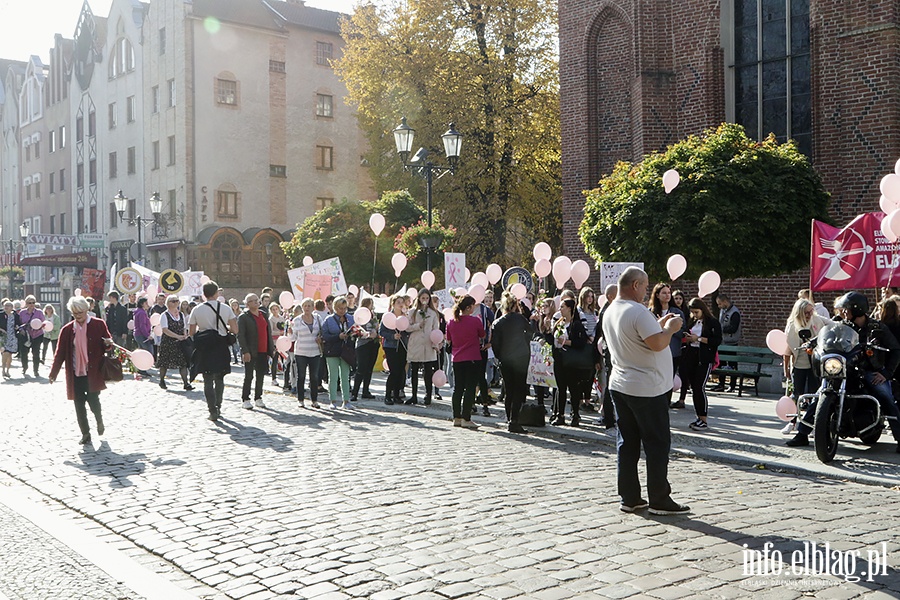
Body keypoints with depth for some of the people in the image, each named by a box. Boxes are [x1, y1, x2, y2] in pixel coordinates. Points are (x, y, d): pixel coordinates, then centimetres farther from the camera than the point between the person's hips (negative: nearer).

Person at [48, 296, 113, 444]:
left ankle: (99, 421, 26)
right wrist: (53, 373, 3)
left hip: (93, 373, -3)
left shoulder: (98, 325, 0)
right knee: (79, 405, 5)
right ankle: (85, 433, 17)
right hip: (75, 374, 3)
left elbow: (108, 343, 7)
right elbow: (60, 353, 7)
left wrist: (108, 343, -18)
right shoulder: (67, 330, 5)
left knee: (93, 400, -5)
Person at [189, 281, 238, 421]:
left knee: (208, 380, 2)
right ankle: (218, 407, 22)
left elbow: (192, 332, 0)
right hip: (221, 347, 1)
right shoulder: (225, 308, -4)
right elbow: (235, 330, -5)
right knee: (219, 379, 16)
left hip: (204, 349, -1)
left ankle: (213, 410, -4)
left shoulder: (197, 310, -3)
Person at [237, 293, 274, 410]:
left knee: (261, 376, 10)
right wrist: (245, 351, -18)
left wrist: (271, 348, 11)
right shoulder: (243, 317, -6)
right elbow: (240, 335, -11)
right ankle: (245, 399, 10)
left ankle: (258, 398, 20)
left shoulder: (263, 314, 13)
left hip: (263, 352, 6)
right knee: (249, 376, 0)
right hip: (251, 352, -5)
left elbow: (269, 332, 16)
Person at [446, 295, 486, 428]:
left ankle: (457, 418, 17)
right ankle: (466, 418, -2)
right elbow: (483, 336, 3)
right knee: (470, 388, -1)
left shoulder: (451, 322, 1)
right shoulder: (475, 321, -12)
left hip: (457, 359, 5)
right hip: (473, 359, -5)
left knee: (458, 387, 13)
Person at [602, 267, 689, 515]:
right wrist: (670, 327, -6)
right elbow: (658, 344, -23)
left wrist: (658, 325, 17)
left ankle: (629, 498, 14)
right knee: (658, 443, 0)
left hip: (620, 385, 9)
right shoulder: (638, 311, -19)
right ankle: (659, 500, 4)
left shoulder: (610, 311, 10)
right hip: (647, 389, -9)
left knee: (627, 442, 10)